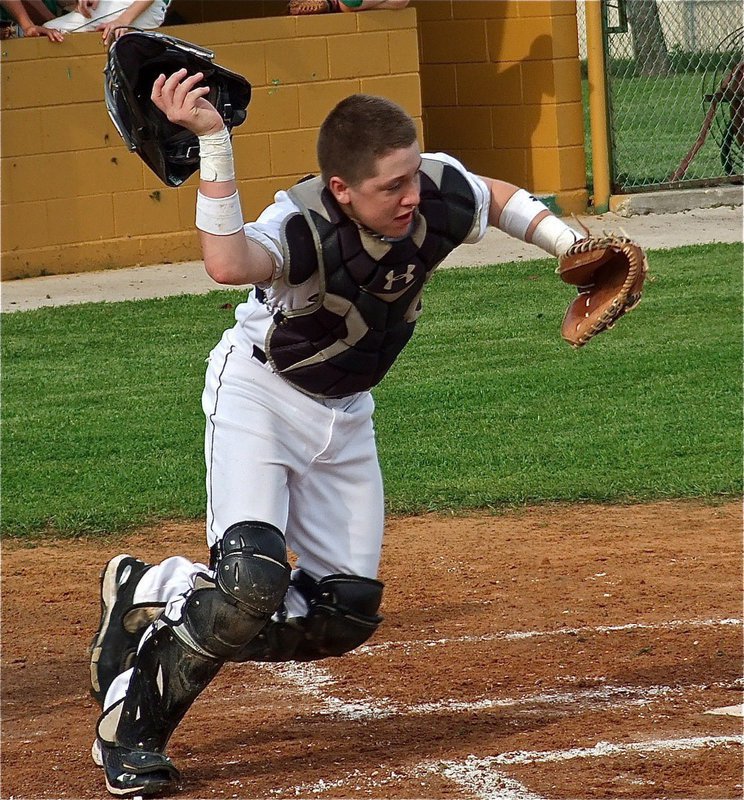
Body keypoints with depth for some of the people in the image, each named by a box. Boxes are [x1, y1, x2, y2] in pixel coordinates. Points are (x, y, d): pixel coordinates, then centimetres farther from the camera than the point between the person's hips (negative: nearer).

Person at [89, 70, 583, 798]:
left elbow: (498, 198, 8)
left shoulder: (440, 196, -18)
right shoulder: (305, 226, -34)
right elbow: (229, 264, -58)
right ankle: (131, 723, -5)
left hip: (345, 413, 6)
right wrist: (213, 143, -64)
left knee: (345, 616, 5)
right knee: (253, 580, -27)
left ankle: (157, 593, 22)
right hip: (259, 393, -6)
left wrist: (569, 244, -5)